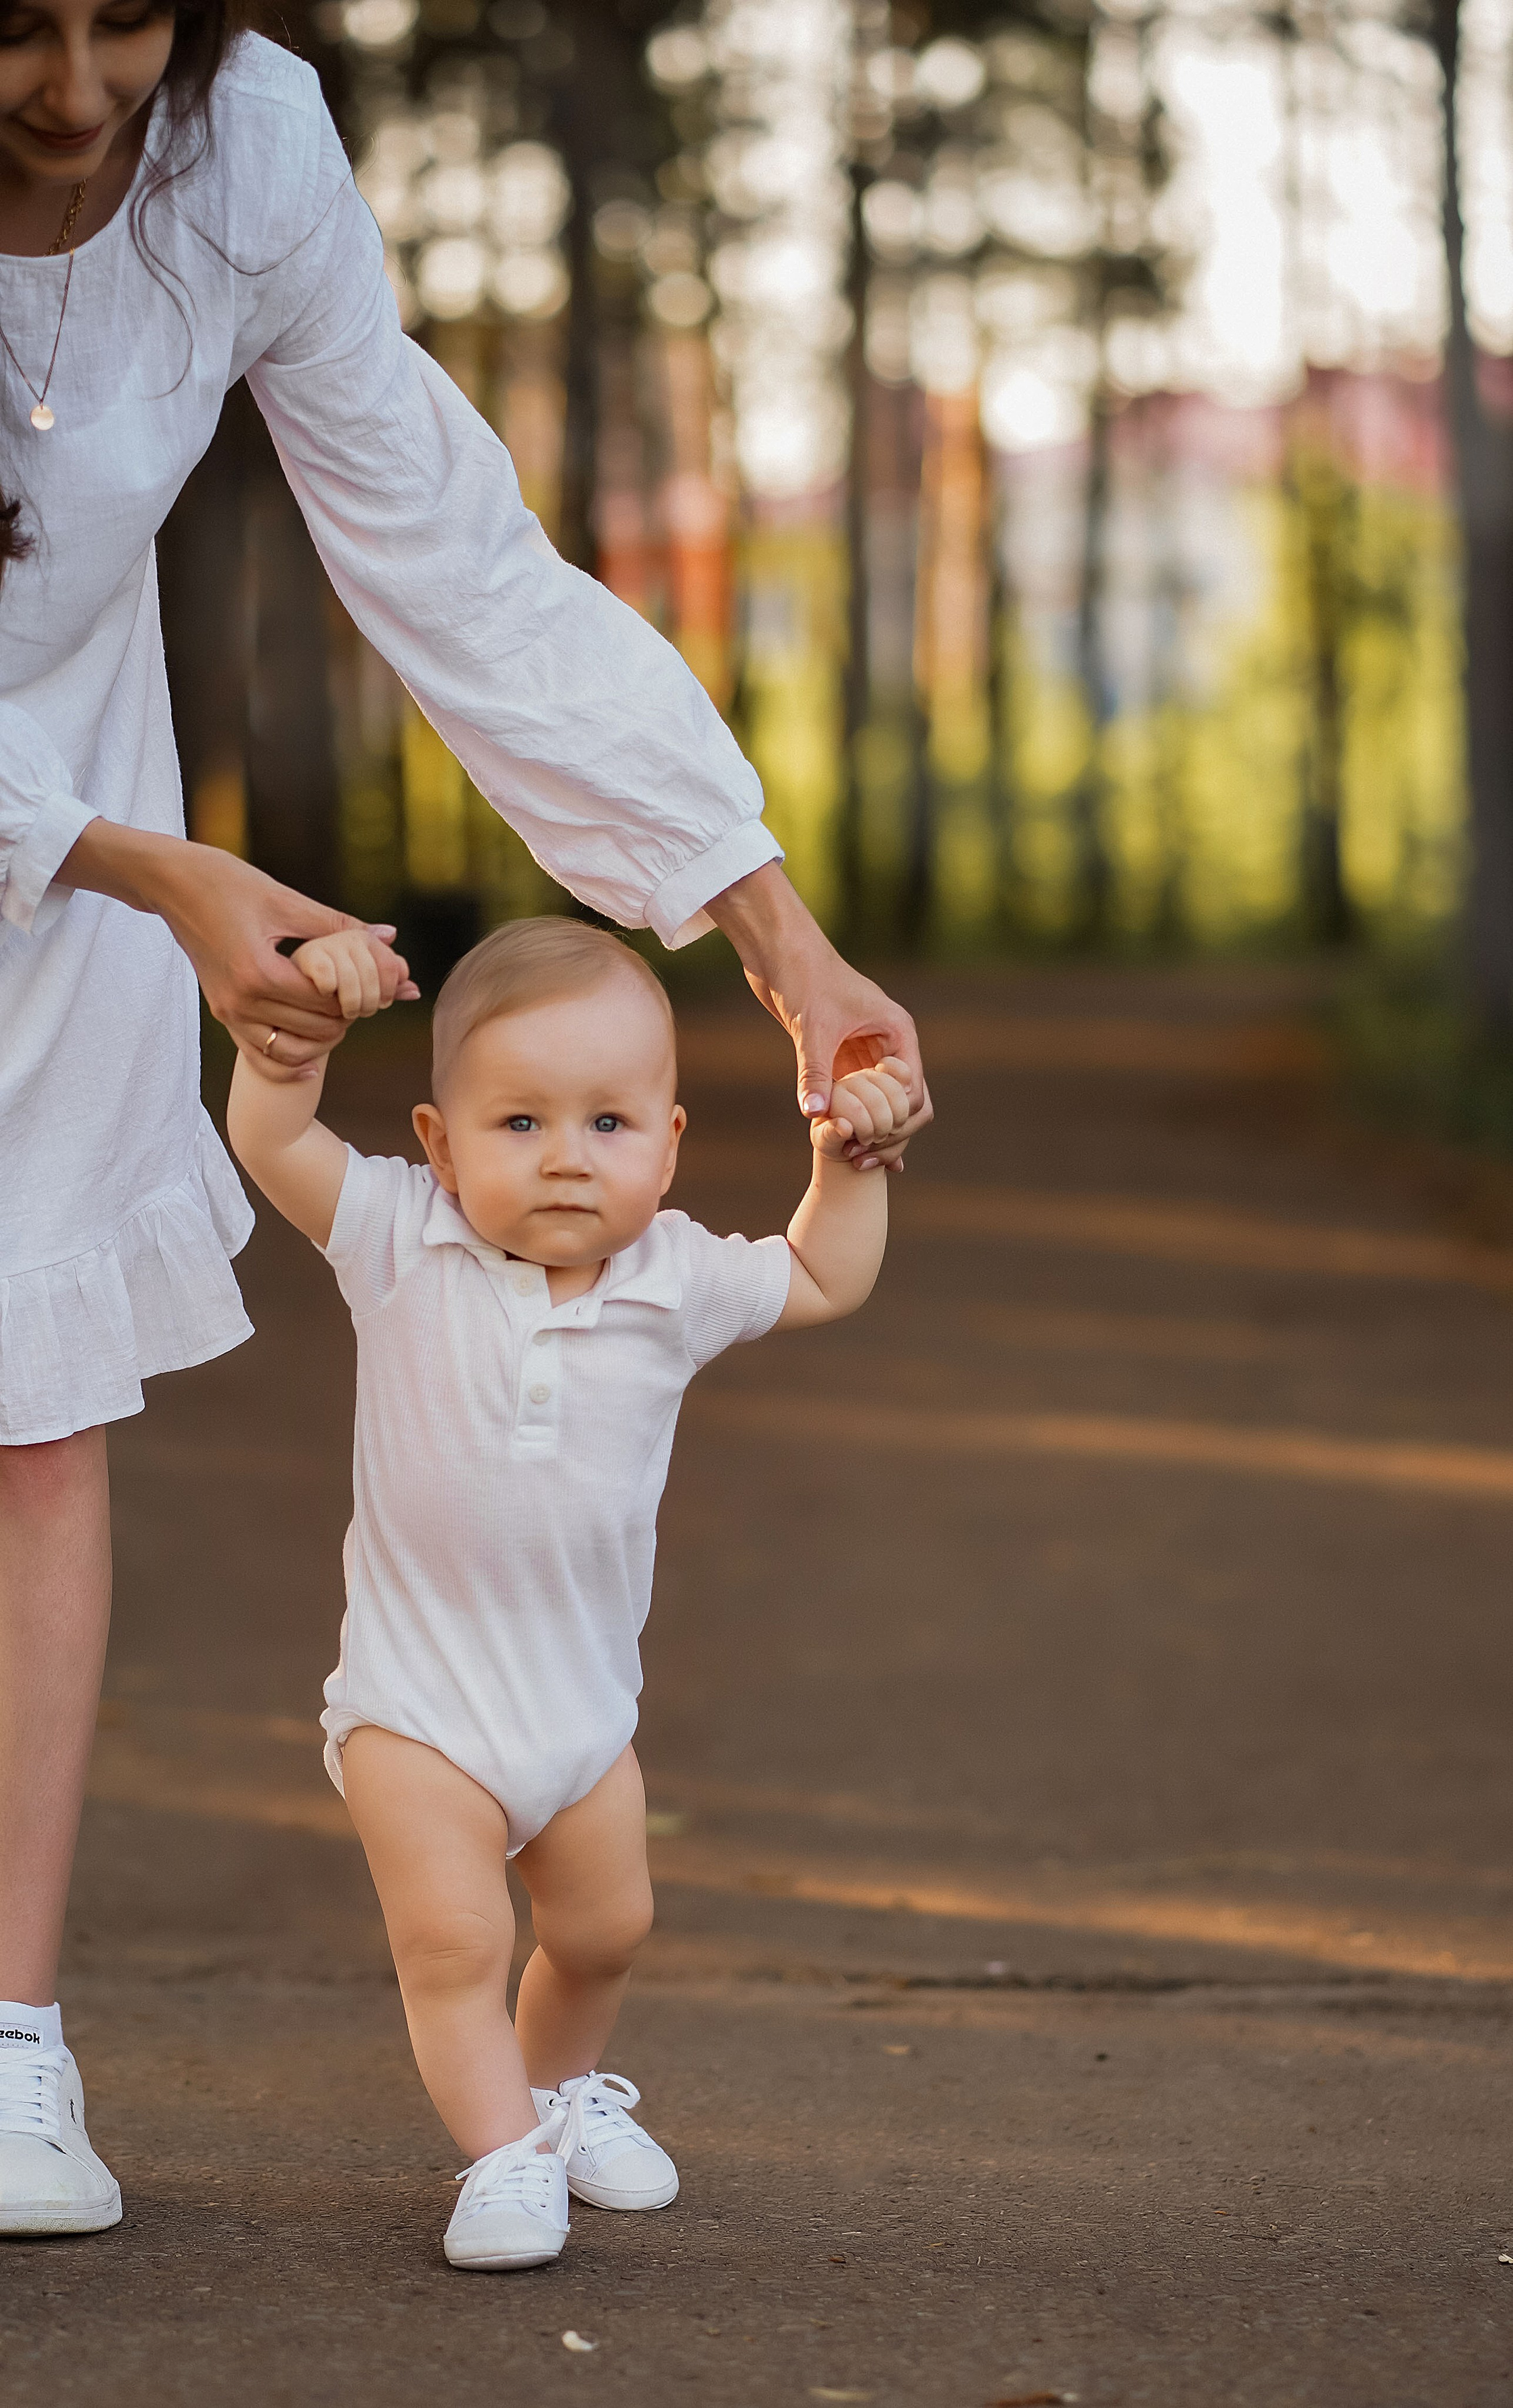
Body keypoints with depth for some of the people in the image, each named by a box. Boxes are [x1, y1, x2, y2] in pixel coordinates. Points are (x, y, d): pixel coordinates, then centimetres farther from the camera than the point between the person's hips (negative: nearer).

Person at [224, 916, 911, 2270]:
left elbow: (825, 1284, 12)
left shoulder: (677, 1281, -6)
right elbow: (270, 1140, -20)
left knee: (605, 1927, 19)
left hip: (585, 1697, 4)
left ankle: (564, 2087, 45)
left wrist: (850, 1164, 0)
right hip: (417, 1697, -4)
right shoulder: (403, 1243, -12)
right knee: (452, 1940, -16)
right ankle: (504, 2156, -6)